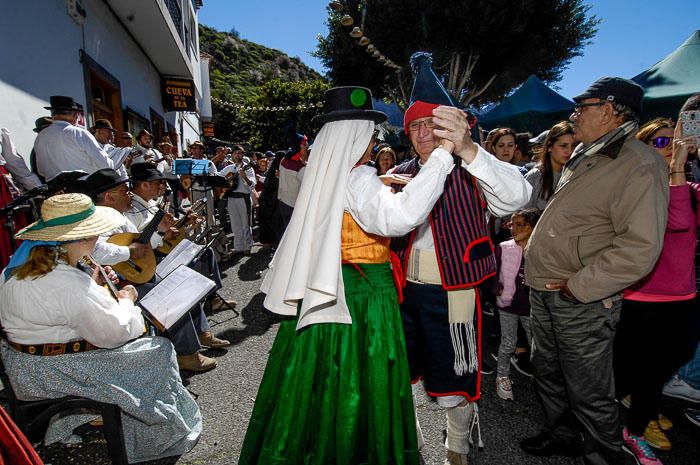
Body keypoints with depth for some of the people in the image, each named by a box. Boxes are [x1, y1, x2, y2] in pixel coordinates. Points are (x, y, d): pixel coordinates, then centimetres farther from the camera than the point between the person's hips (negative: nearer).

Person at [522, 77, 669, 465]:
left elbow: (640, 248, -25)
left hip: (583, 303, -9)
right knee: (548, 372, 23)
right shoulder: (583, 157, 12)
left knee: (589, 393, 8)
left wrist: (577, 286, -20)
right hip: (545, 292, 9)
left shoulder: (639, 165, -16)